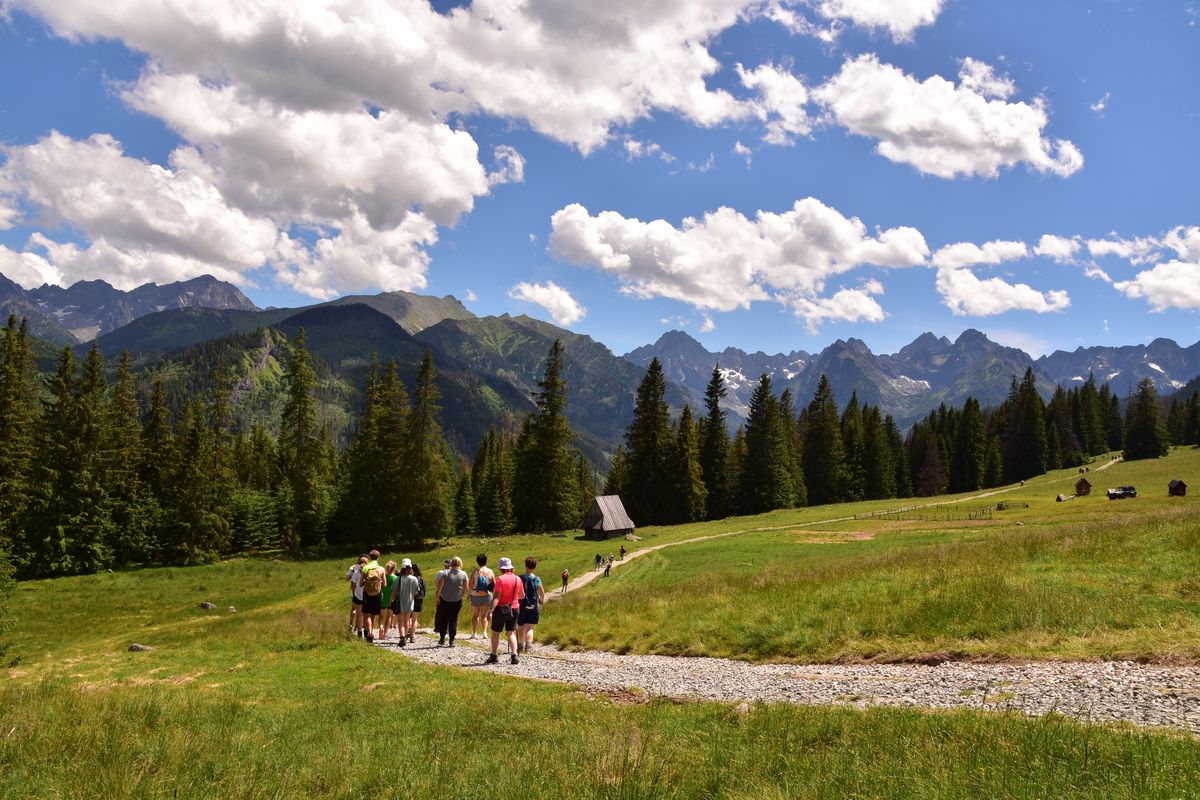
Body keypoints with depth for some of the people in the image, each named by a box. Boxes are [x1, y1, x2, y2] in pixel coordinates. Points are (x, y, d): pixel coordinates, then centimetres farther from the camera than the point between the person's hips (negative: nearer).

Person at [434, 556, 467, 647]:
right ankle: (452, 641, 7)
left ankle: (442, 639, 15)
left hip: (445, 600, 0)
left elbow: (440, 586, -7)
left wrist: (437, 597, 3)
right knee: (453, 620, 8)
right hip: (457, 601, 0)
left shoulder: (446, 573, -7)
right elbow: (466, 588, -1)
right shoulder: (463, 574, -6)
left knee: (443, 620, 12)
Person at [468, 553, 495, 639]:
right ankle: (484, 632, -2)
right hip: (487, 596, 1)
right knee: (484, 615, 12)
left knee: (475, 615, 12)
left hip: (476, 596, -1)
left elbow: (470, 584, -9)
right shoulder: (490, 571, -3)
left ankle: (473, 633, 8)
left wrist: (470, 593, 3)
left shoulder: (475, 571, -8)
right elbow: (494, 584, -1)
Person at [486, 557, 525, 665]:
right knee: (512, 633, 10)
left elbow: (496, 597, -20)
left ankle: (494, 656, 12)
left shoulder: (500, 579, -14)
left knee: (495, 633, 9)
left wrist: (491, 610, -21)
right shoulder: (518, 579, 2)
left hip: (501, 608, -4)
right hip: (514, 609, 5)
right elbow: (522, 596, 12)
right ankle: (514, 655, -2)